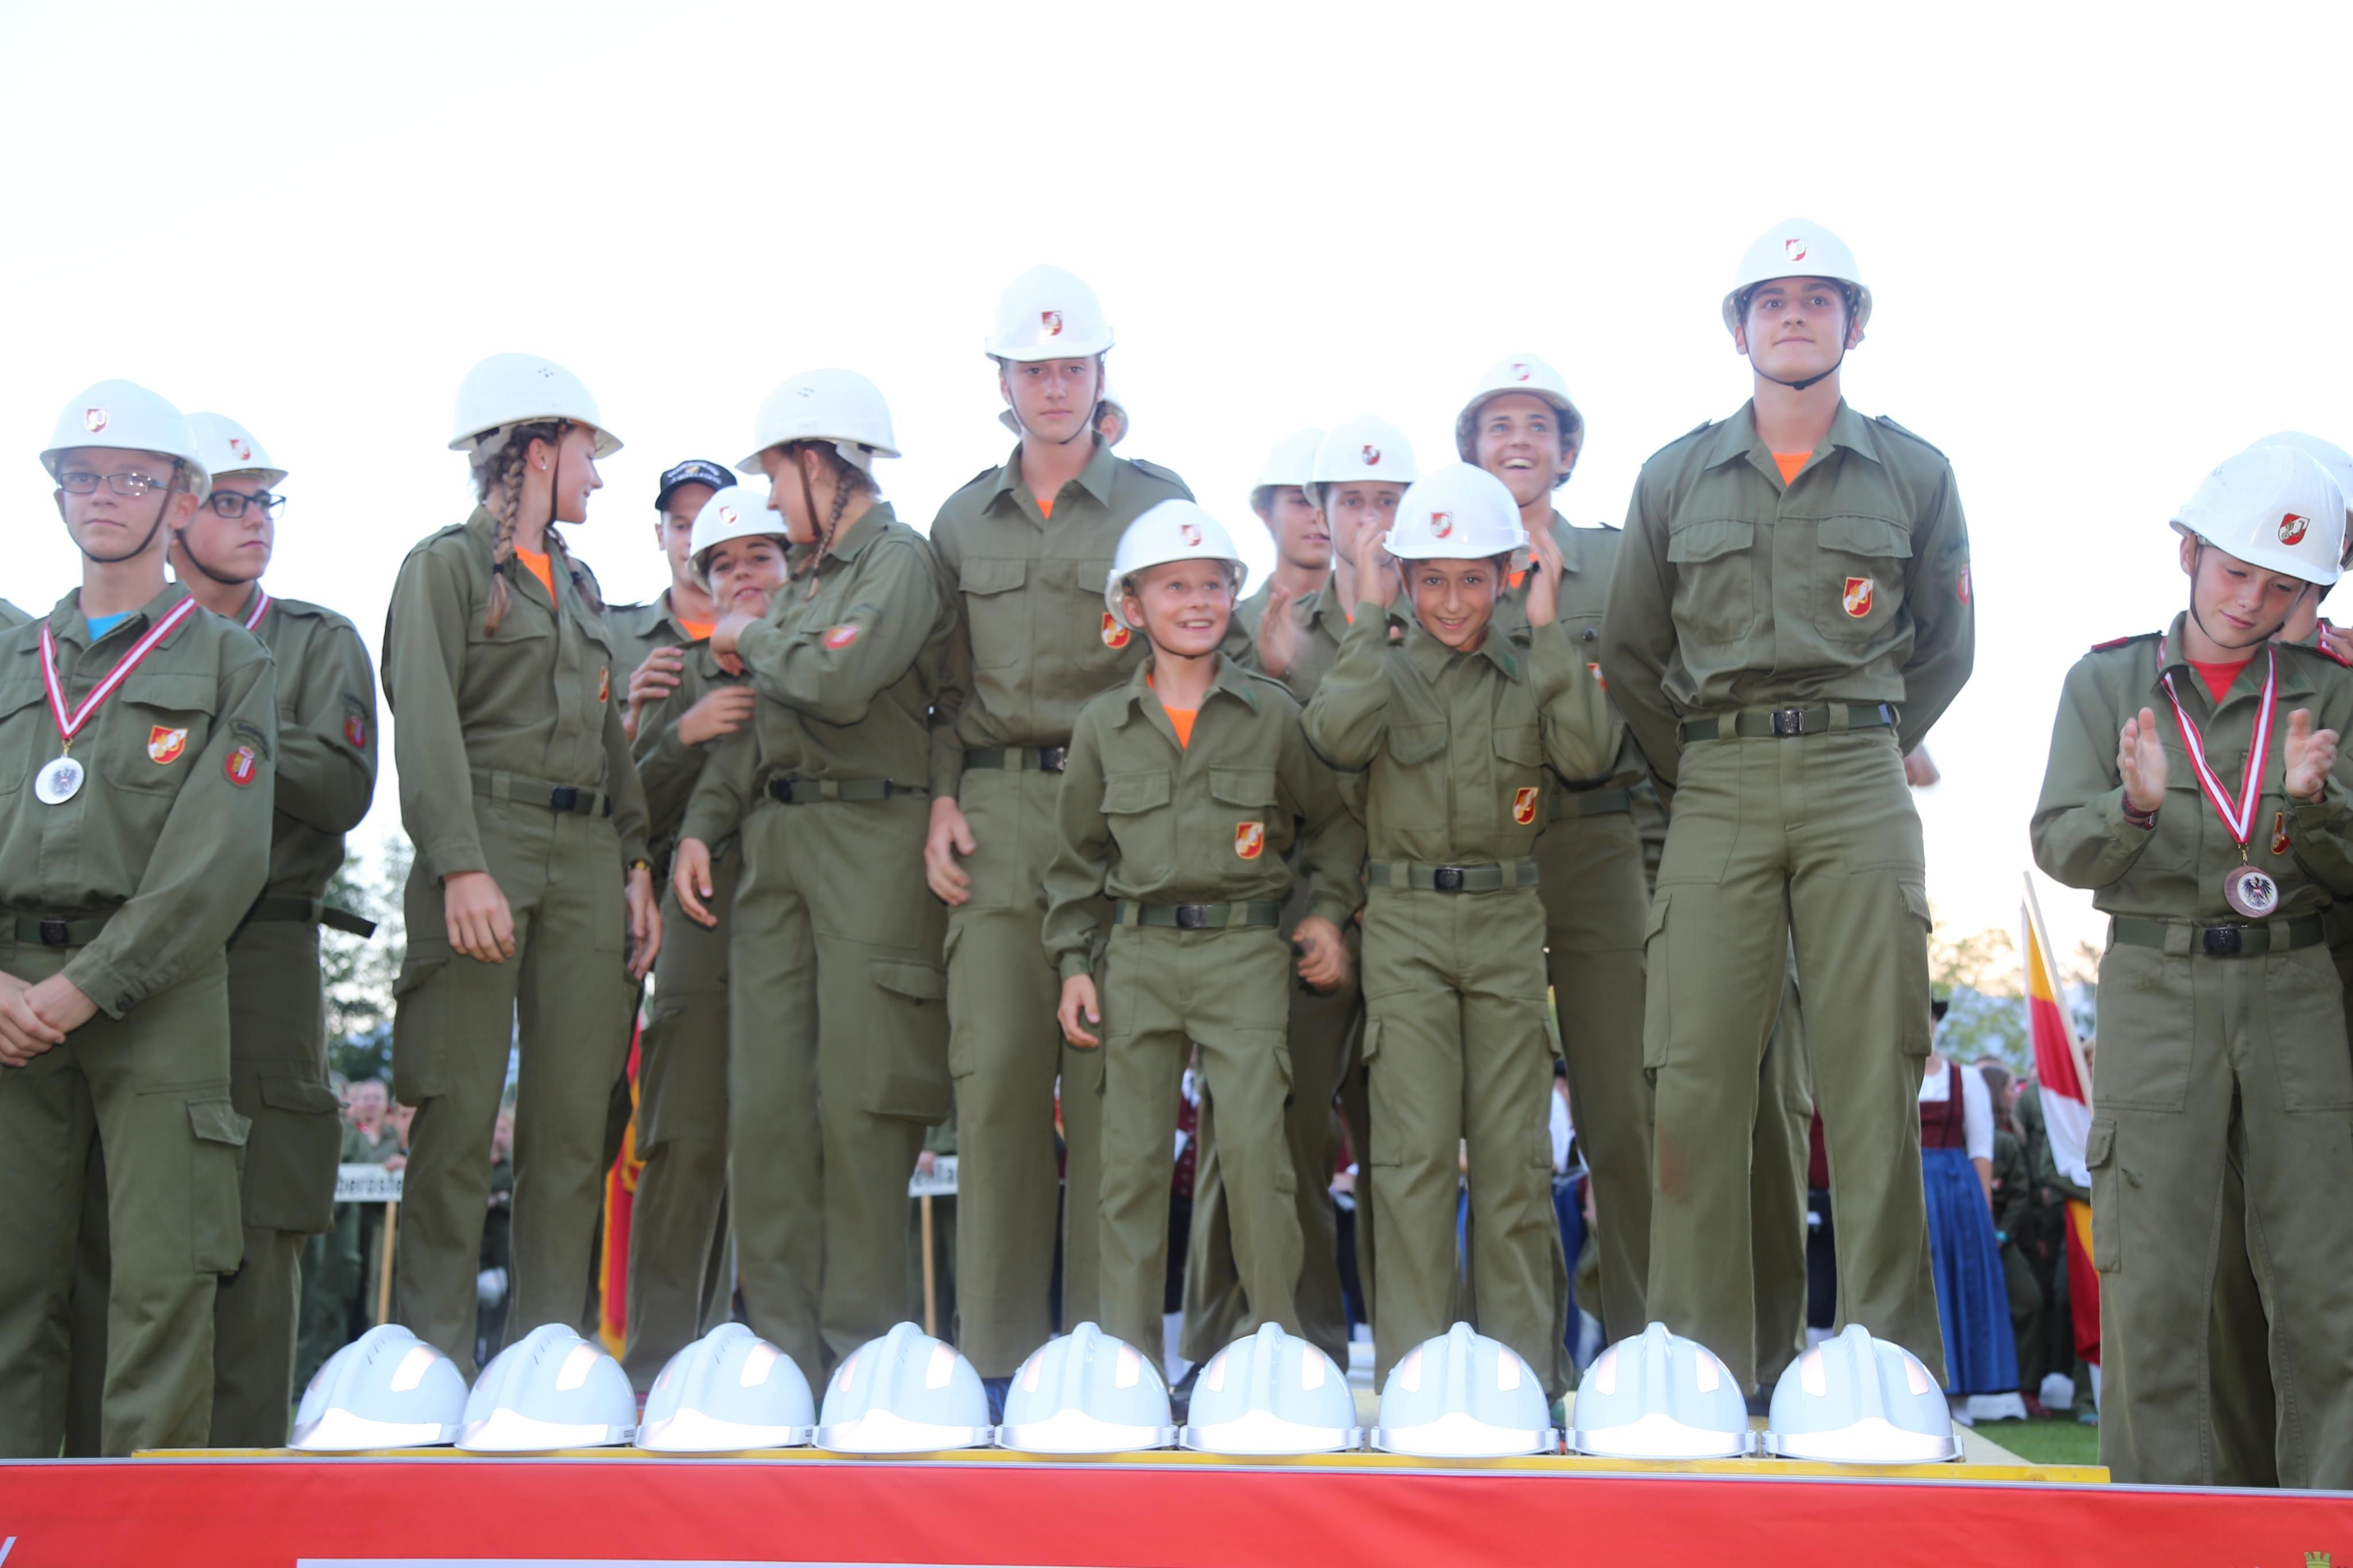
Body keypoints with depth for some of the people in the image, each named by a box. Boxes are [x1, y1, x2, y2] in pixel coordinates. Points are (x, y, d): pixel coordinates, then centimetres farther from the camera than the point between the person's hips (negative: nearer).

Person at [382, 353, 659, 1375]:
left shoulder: (578, 584, 24)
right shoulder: (447, 565, 3)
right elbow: (428, 727, -8)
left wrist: (634, 864, 11)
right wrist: (461, 866, -19)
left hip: (586, 856, 6)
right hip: (487, 838, -6)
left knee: (575, 1119, 1)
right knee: (459, 1117, -7)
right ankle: (436, 1363, -2)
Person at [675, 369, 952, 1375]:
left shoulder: (899, 559, -3)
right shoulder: (805, 576, 21)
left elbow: (837, 684, -19)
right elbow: (752, 724, 20)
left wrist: (753, 636, -1)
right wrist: (700, 828, 6)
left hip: (868, 839, -8)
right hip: (772, 841, 8)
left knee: (859, 1102, -6)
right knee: (765, 1103, 3)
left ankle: (859, 1354, 2)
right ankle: (783, 1346, 8)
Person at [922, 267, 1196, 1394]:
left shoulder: (1158, 502, 9)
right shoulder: (962, 521, 19)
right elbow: (948, 685, 17)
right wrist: (942, 799, 6)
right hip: (994, 815, 3)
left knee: (1108, 1079, -4)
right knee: (993, 1073, -3)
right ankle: (995, 1352, 3)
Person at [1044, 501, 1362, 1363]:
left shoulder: (1272, 712, 3)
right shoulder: (1103, 723, 7)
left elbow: (1333, 817, 13)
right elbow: (1078, 853, 13)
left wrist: (1330, 909, 3)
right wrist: (1073, 961, 8)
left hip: (1245, 949, -2)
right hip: (1138, 953, 2)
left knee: (1253, 1140, -10)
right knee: (1131, 1155, 4)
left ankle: (1278, 1332, 6)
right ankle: (1128, 1349, 14)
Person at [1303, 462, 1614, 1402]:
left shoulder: (1530, 675, 10)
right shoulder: (1382, 667, 7)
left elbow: (1587, 754, -10)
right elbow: (1336, 737, -15)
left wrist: (1547, 627, -8)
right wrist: (1370, 616, -10)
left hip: (1507, 921, 1)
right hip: (1405, 922, -1)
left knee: (1513, 1149, 2)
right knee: (1413, 1150, -5)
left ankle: (1525, 1368, 10)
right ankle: (1410, 1370, 1)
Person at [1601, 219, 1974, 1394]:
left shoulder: (1913, 474, 9)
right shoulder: (1674, 479, 11)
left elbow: (1944, 648, 16)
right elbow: (1630, 657, 15)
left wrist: (1870, 753, 10)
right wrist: (1694, 769, 10)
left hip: (1859, 789, 0)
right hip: (1715, 793, 1)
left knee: (1871, 1083, -2)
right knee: (1697, 1084, -4)